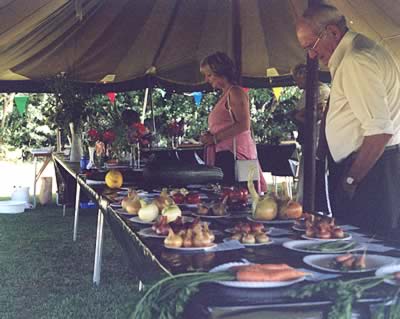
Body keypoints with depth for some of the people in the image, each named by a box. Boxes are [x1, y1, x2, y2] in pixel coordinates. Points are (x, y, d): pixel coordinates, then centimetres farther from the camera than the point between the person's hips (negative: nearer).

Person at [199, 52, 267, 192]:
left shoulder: (235, 92, -6)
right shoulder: (224, 96, 21)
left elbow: (243, 125, -17)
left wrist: (215, 138, -14)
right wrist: (209, 135, 8)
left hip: (234, 154, -9)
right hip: (223, 155, 9)